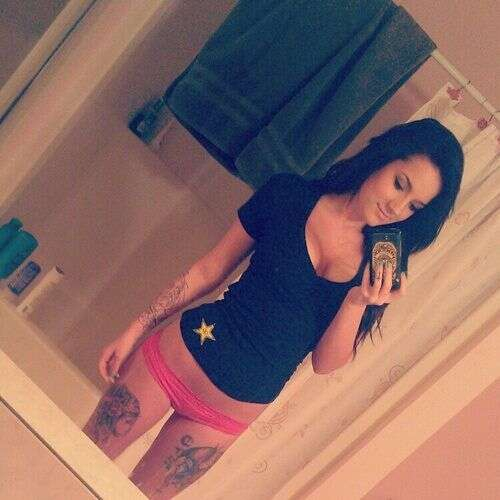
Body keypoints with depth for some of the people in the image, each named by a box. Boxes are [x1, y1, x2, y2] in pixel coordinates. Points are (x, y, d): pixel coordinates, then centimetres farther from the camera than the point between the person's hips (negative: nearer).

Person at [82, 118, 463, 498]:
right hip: (179, 354, -1)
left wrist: (358, 302, -22)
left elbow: (325, 363, -4)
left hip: (235, 411, 1)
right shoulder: (290, 195, -8)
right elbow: (210, 270, 0)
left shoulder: (382, 268, -4)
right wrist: (137, 329, 2)